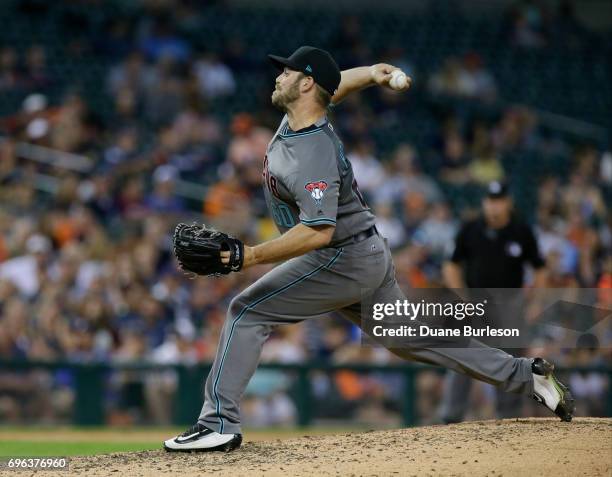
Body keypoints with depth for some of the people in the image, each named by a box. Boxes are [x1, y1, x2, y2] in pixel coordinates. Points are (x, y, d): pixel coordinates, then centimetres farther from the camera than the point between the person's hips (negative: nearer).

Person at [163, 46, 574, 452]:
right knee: (410, 337, 18)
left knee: (248, 312, -11)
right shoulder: (296, 120, 1)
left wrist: (251, 256, -39)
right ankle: (526, 375, 21)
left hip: (343, 261, -10)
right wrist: (369, 74, 3)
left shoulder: (313, 156, -27)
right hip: (367, 255, 10)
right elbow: (335, 85, 23)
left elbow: (318, 232, -36)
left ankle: (220, 423, -14)